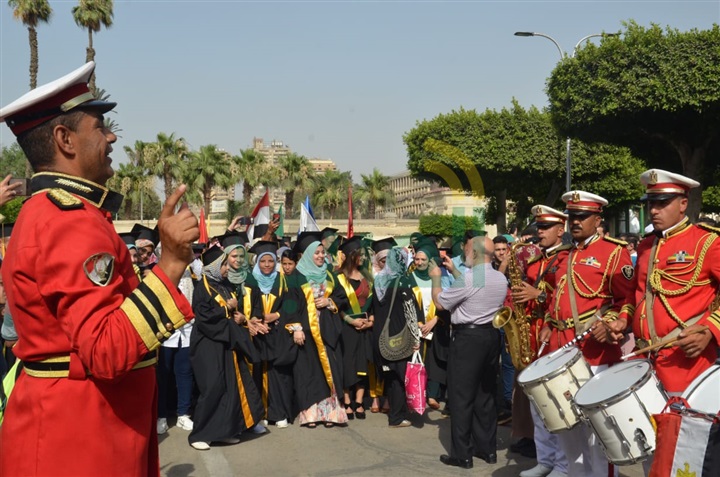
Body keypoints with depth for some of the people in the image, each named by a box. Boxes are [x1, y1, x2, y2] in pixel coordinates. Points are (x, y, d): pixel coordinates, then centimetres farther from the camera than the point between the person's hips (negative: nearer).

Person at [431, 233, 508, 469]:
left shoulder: (469, 278, -18)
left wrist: (436, 277, 7)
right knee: (486, 394, 15)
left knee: (462, 396, 0)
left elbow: (439, 302, -9)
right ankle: (487, 449, 22)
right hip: (491, 336, 8)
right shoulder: (501, 279, 7)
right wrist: (454, 270, 24)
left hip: (468, 338, -8)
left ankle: (462, 454, 3)